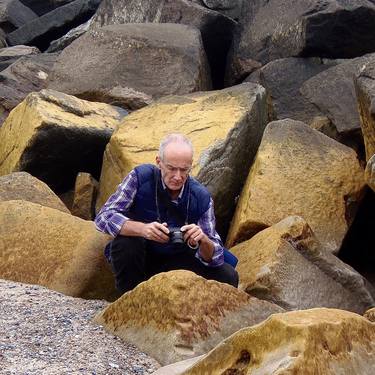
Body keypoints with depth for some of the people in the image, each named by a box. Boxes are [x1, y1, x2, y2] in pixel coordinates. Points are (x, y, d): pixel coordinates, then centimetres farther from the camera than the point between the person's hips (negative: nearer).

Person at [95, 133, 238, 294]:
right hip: (137, 259, -2)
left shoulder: (201, 197, -13)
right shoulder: (140, 177, -18)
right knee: (126, 243, -35)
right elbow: (103, 217, -25)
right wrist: (142, 229, -42)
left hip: (176, 261, 2)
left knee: (228, 277, -16)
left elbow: (213, 257, -12)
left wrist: (203, 240, -36)